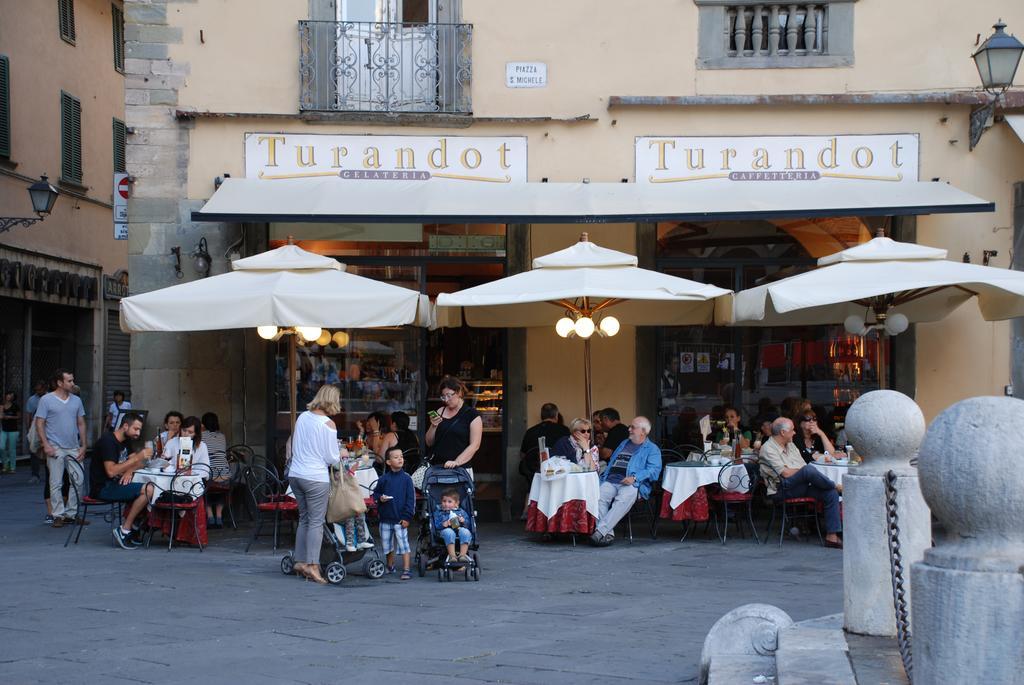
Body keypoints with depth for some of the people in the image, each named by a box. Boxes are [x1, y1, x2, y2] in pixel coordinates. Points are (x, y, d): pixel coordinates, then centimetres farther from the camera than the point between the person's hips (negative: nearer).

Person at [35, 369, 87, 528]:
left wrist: (83, 446, 6)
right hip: (56, 449, -4)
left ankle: (71, 513, 14)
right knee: (56, 484, -1)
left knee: (78, 481, 2)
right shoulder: (46, 400, -3)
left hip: (74, 448, 4)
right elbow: (39, 424, -4)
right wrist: (46, 445, -13)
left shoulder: (76, 400, 10)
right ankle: (58, 515, 6)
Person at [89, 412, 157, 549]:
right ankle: (123, 531, -13)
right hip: (102, 488, -10)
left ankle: (127, 528, 4)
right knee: (148, 490, -21)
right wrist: (137, 457, -25)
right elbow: (111, 471, -27)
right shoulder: (108, 441, -17)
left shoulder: (124, 441, 13)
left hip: (113, 484, 10)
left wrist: (129, 471, -6)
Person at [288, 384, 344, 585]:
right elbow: (332, 458, -9)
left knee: (304, 519, 16)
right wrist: (340, 455, 11)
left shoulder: (302, 417, 7)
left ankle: (300, 561, 18)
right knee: (316, 522, -2)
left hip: (295, 474, 7)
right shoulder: (328, 424, -11)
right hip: (316, 478, -6)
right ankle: (312, 566, -5)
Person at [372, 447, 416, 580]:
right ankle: (390, 566, 32)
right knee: (386, 544, 13)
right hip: (385, 519, 3)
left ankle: (406, 570, -2)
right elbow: (375, 493, 13)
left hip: (400, 519, -3)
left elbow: (411, 499, -4)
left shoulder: (406, 478, -4)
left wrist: (406, 517, -9)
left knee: (403, 544, -6)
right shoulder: (383, 479, 2)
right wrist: (380, 498, -11)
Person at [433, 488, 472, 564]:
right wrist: (443, 524, -12)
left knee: (465, 532, -34)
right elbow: (436, 525, 9)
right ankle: (452, 555, -44)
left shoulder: (461, 512, 26)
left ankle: (463, 554, -36)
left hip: (460, 529, 2)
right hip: (446, 530, -2)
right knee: (448, 532, -39)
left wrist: (463, 521, -7)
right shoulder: (438, 513, 23)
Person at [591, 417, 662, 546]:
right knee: (598, 496, -28)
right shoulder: (624, 444, 33)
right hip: (611, 481, 5)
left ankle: (600, 531, -42)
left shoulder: (652, 449, 12)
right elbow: (611, 462, 33)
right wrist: (603, 477, 14)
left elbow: (654, 470, -4)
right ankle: (608, 533, -32)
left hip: (632, 484, -5)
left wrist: (634, 477, -20)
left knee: (623, 499, -38)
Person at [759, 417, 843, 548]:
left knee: (831, 493, -14)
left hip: (801, 487, 8)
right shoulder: (768, 449, -4)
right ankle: (836, 486, -6)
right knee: (809, 469, -32)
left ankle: (832, 536, -17)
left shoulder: (791, 446, 24)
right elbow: (786, 473, -13)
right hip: (781, 490, -8)